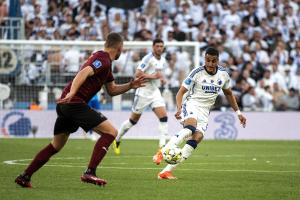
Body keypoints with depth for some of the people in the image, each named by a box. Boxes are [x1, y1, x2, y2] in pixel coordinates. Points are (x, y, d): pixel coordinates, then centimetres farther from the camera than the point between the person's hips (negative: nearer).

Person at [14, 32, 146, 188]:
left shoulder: (104, 61, 23)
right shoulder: (103, 59, -8)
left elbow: (112, 90, 29)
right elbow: (84, 73, -25)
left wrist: (130, 85, 15)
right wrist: (71, 93, -38)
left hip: (65, 104, 10)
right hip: (75, 103, -10)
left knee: (56, 146, 18)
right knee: (111, 131, -9)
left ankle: (25, 177, 19)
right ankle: (89, 173, -16)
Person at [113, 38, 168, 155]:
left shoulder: (163, 61, 9)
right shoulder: (148, 59, -16)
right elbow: (138, 73, -23)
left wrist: (162, 78, 6)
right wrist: (153, 76, -26)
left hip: (155, 92, 6)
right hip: (144, 92, -6)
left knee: (163, 116, -14)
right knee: (134, 119, 7)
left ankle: (162, 145, -15)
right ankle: (117, 140, 28)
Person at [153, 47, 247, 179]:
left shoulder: (223, 74, 6)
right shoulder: (197, 73, -8)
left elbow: (228, 93, 24)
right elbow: (181, 92, -8)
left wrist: (238, 112, 21)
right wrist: (179, 108, -26)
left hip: (205, 111, 4)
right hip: (192, 104, -4)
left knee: (197, 138, -19)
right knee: (190, 128, -37)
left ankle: (166, 171, -21)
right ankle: (162, 153, -42)